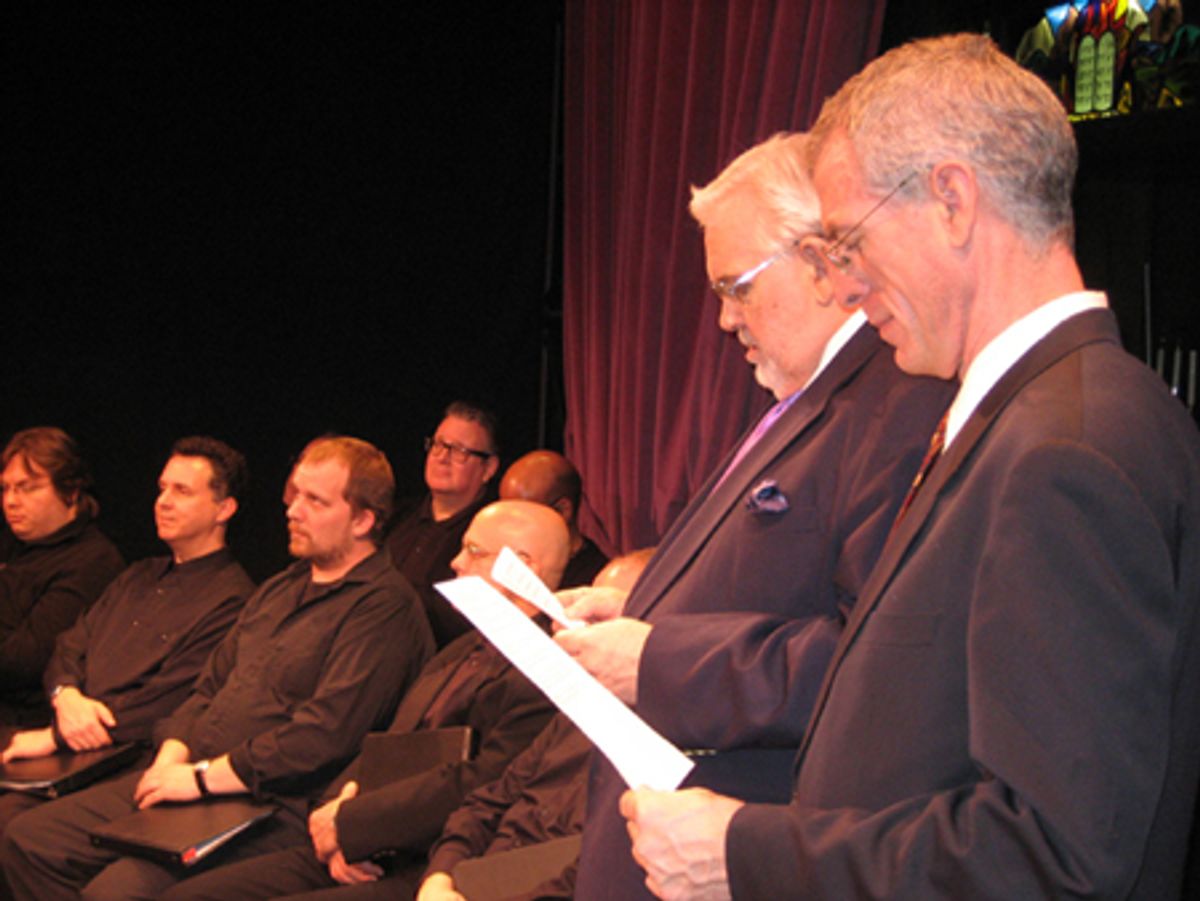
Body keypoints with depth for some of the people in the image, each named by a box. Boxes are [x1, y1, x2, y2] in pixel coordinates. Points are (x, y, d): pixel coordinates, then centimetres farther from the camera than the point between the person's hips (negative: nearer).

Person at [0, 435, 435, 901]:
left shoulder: (385, 606, -10)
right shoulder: (279, 590, 21)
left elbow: (325, 734, -20)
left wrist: (204, 777, -16)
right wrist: (171, 759, 2)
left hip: (270, 806, -9)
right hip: (189, 778, 9)